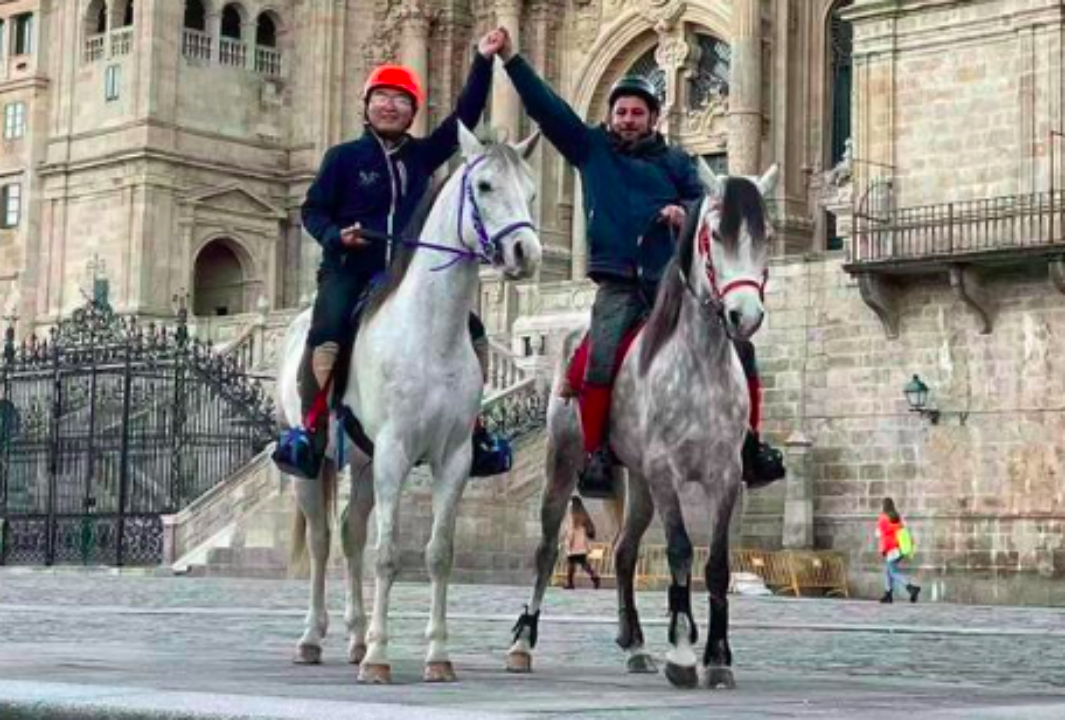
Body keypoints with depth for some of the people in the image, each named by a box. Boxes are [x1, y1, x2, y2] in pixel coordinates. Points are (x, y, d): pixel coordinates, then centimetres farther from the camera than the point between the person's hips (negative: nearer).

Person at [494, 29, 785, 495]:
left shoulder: (674, 160, 17)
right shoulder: (590, 149, 12)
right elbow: (545, 107, 6)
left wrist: (686, 212, -13)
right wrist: (511, 60, -1)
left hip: (675, 278, 3)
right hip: (619, 283, -2)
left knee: (736, 344, -5)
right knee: (602, 358, -25)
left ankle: (750, 443, 8)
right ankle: (594, 454, -16)